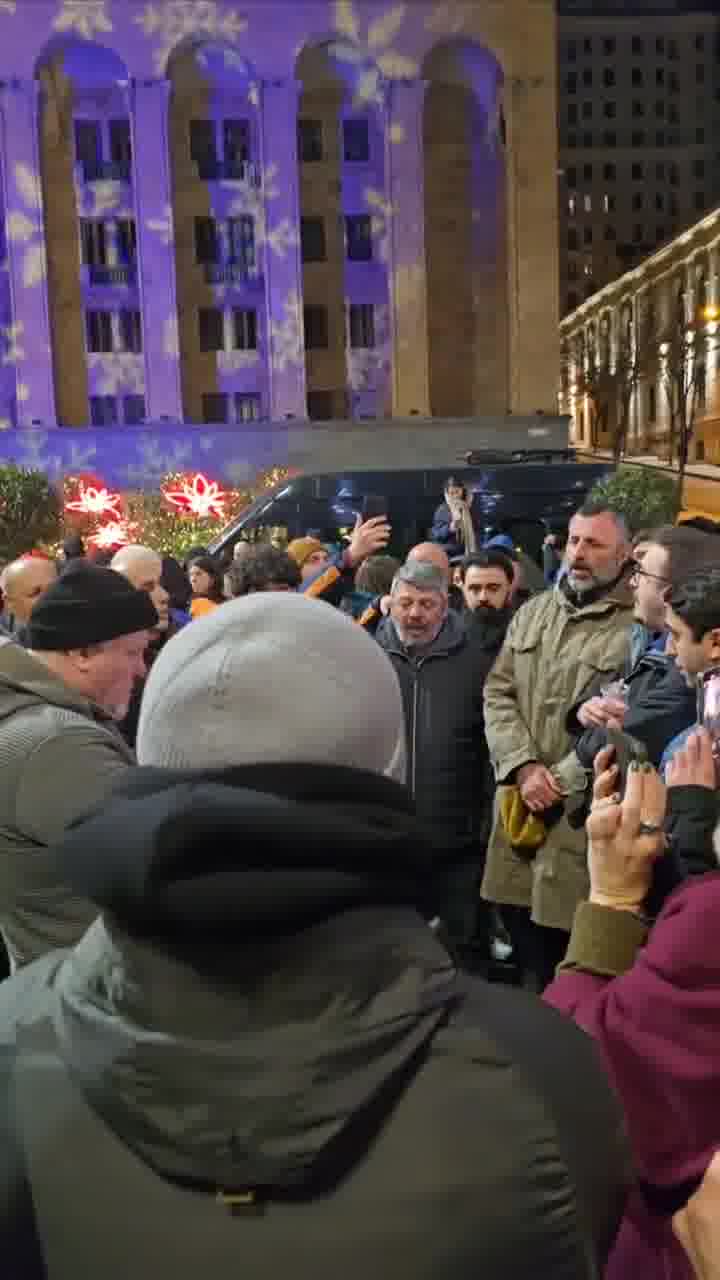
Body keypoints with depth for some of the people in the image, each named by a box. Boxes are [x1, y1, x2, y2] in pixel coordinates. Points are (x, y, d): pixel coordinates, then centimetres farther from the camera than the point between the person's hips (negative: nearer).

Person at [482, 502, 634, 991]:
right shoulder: (533, 612, 10)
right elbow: (498, 694, 6)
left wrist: (558, 784, -13)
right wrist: (524, 767, -8)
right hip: (519, 804, 6)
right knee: (528, 959, 20)